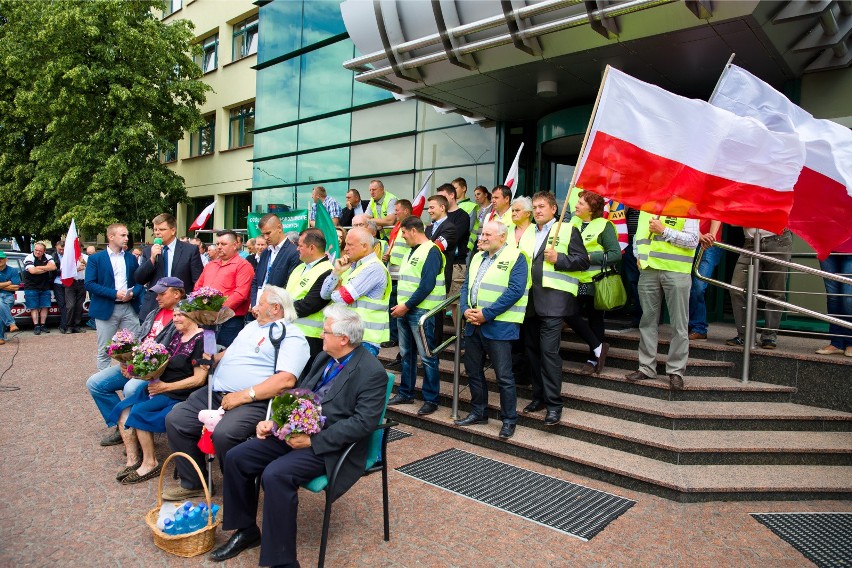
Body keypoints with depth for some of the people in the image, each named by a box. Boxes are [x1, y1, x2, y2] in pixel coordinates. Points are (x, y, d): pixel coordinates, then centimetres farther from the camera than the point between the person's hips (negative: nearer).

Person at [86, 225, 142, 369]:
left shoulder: (131, 258, 11)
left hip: (130, 308, 3)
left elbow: (139, 281, 12)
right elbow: (89, 284, -8)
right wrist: (114, 293, -16)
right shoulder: (95, 258, 0)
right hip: (106, 309, -3)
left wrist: (133, 293, -10)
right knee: (104, 351, 5)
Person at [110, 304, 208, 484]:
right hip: (158, 385, 9)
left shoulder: (200, 340, -14)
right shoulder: (177, 335, 12)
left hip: (178, 395, -9)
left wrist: (166, 387, -15)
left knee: (138, 412, -21)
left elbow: (199, 379, -18)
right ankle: (133, 460, 1)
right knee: (123, 410, -6)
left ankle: (150, 464, -7)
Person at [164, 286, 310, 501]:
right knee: (175, 420, -1)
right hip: (217, 393, 9)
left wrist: (244, 396, -22)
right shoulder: (252, 326, 23)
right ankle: (193, 484, 16)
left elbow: (286, 380, -19)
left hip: (254, 402, -9)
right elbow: (229, 353, 31)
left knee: (224, 433, -32)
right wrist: (211, 359, 8)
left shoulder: (292, 336, -7)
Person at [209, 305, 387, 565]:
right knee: (236, 458, 1)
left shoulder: (372, 372, -16)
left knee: (275, 475, -30)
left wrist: (313, 440, -22)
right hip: (295, 431, 9)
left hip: (328, 447, -8)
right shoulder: (324, 358, 9)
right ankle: (246, 530, 21)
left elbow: (364, 422, -22)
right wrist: (273, 421, 1)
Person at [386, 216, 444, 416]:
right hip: (404, 310, 9)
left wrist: (407, 306, -17)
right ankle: (405, 393, 27)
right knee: (406, 354, 15)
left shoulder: (431, 251, -12)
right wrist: (400, 305, 8)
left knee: (427, 356, -2)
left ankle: (431, 399, 7)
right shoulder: (412, 251, 17)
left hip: (421, 311, -9)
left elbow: (427, 285, -20)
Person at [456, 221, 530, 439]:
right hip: (473, 324, 8)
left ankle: (509, 420, 13)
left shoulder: (516, 257, -6)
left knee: (504, 376, -1)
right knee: (473, 370, 15)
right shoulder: (477, 257, 18)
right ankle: (478, 412, 30)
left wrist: (486, 314, -19)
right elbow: (466, 286, 16)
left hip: (498, 325, -7)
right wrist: (466, 310, -4)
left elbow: (515, 291, -16)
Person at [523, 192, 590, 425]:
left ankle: (554, 404, -3)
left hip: (552, 300, -7)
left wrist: (558, 259, -17)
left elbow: (582, 260, -4)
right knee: (533, 350, 11)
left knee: (549, 351, -11)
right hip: (530, 300, 7)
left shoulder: (568, 230, 2)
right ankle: (539, 395, 24)